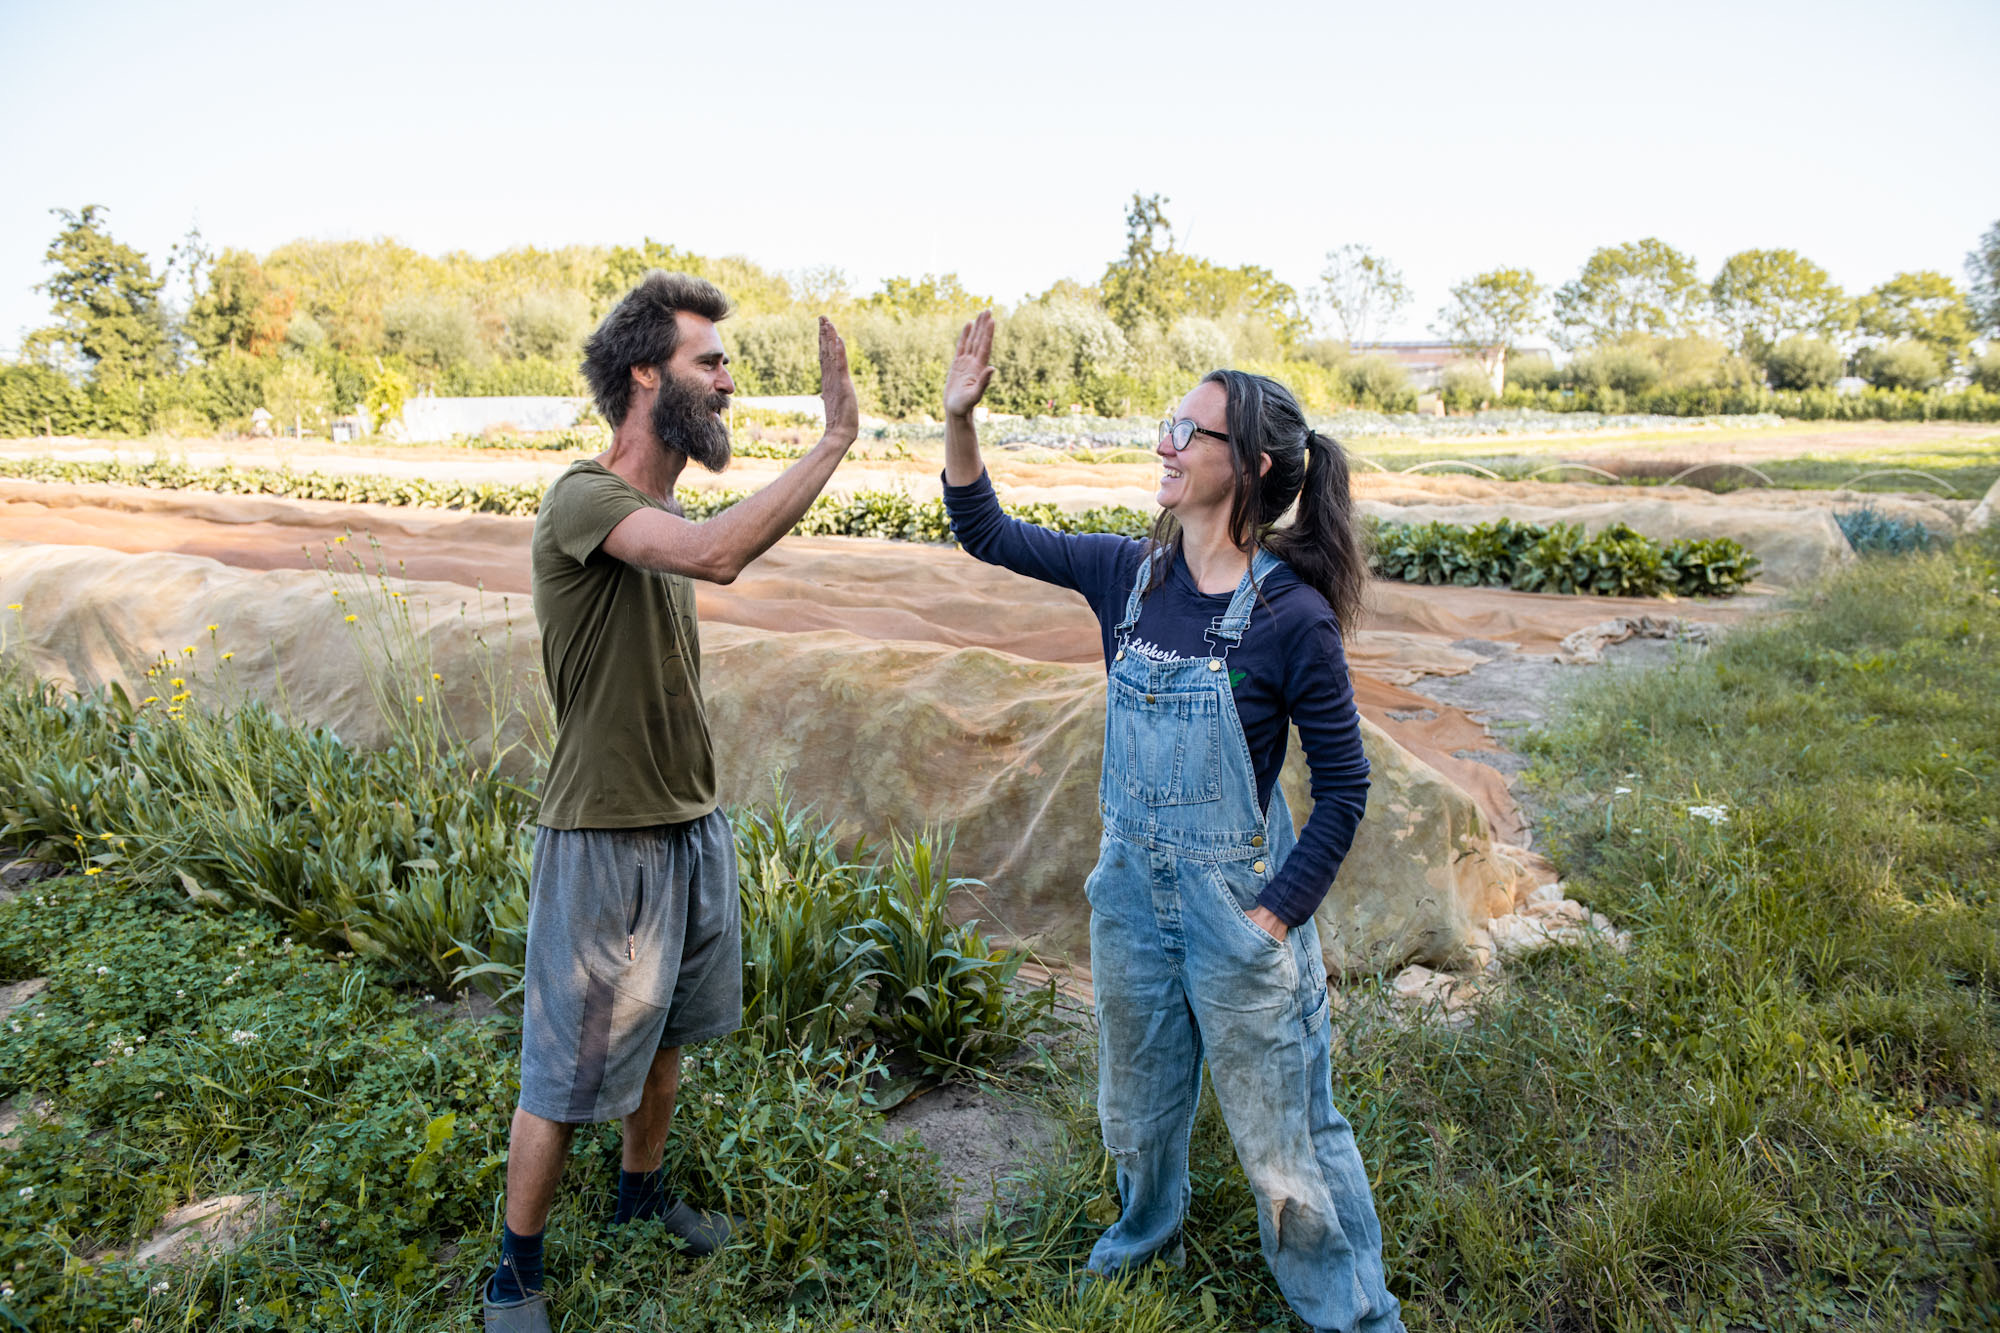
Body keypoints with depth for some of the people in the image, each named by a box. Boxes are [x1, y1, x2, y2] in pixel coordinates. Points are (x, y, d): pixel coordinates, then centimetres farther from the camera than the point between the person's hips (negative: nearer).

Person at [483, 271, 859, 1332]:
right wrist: (838, 436, -32)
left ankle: (641, 1194, 47)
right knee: (568, 1074, 6)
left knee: (666, 1035, 24)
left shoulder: (662, 519, 8)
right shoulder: (583, 499, -20)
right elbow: (719, 555, -37)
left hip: (692, 827, 8)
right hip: (604, 843, -8)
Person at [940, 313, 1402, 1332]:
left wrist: (1274, 915, -15)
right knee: (1136, 1107, 26)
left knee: (1283, 1135, 10)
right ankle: (1146, 1237, 56)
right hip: (1132, 885, 5)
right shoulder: (1130, 573, -5)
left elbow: (1343, 787, -12)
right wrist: (959, 416, -9)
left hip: (1237, 897, -5)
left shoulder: (1291, 616, -19)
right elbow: (988, 535, 3)